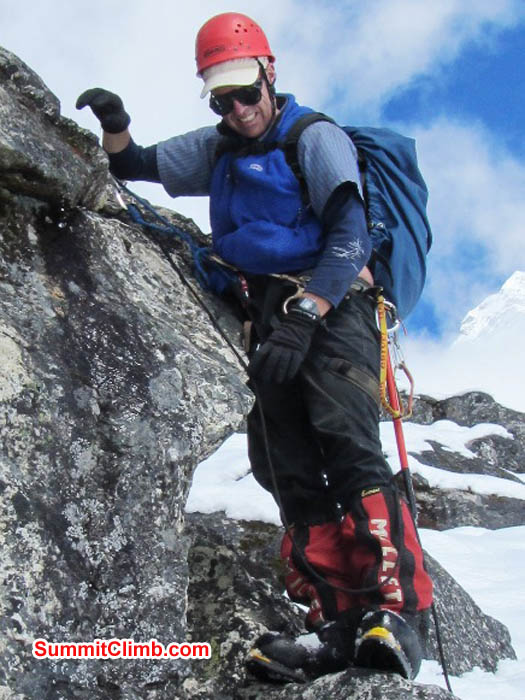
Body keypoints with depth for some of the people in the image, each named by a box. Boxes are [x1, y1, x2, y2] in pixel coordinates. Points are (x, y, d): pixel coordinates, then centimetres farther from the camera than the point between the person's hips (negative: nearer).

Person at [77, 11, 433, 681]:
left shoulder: (316, 139, 1)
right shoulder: (216, 150, 22)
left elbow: (349, 236, -10)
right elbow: (132, 166, 28)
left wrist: (303, 315, -22)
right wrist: (114, 124, 5)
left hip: (332, 306, -6)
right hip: (269, 317, 7)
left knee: (347, 445, -25)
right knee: (288, 471, -6)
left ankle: (396, 613, -32)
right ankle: (338, 621, -10)